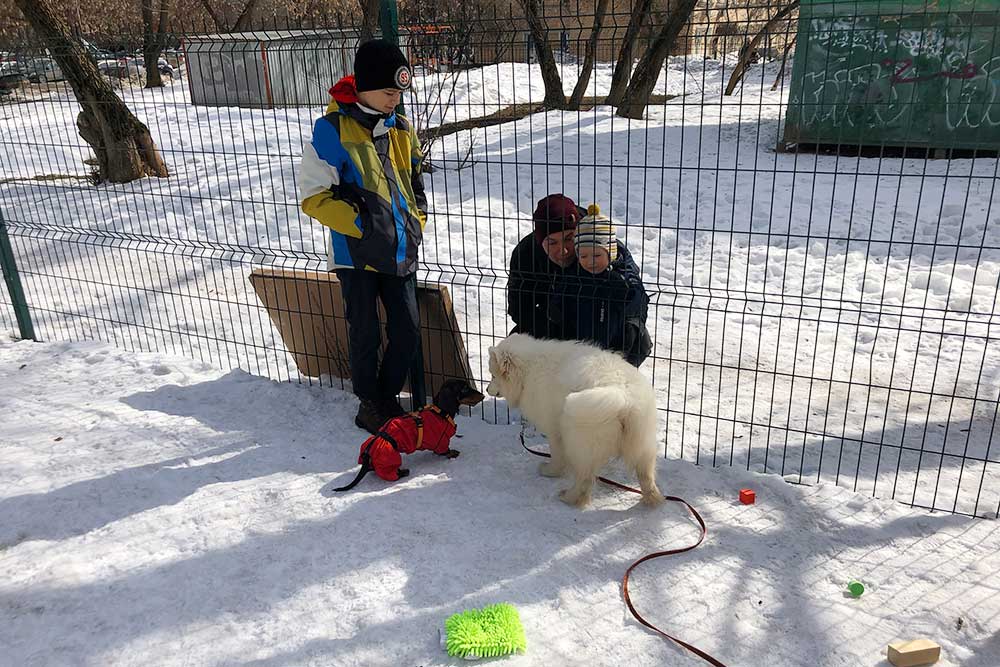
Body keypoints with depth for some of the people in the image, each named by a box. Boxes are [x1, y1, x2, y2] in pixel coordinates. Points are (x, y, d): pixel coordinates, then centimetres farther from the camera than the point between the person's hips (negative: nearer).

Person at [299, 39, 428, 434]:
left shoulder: (400, 128, 10)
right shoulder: (333, 128, -10)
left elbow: (415, 183, 23)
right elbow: (313, 196, -9)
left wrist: (416, 224, 9)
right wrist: (359, 223, -17)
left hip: (400, 252, 6)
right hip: (357, 253, -5)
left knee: (407, 331, 7)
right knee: (365, 333, 4)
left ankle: (388, 396, 28)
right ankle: (369, 404, 24)